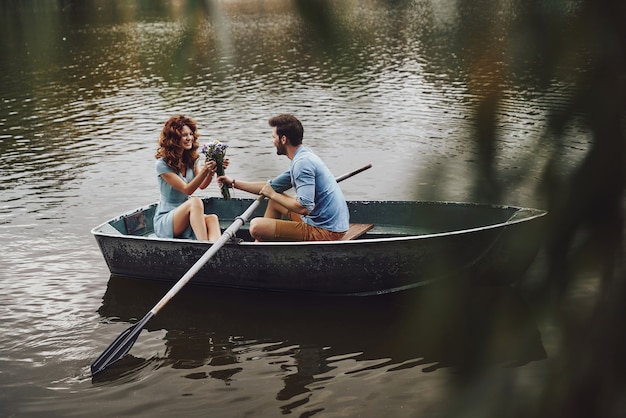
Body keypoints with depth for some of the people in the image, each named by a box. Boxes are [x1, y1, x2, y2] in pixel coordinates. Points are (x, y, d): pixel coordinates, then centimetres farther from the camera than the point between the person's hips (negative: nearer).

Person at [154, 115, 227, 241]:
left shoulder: (191, 159, 7)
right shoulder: (162, 164, -13)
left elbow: (202, 185, -7)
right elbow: (187, 190, -19)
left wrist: (212, 170, -27)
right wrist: (204, 171, -34)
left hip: (187, 217, 6)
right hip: (164, 220, -6)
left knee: (212, 219, -28)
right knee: (195, 201, -35)